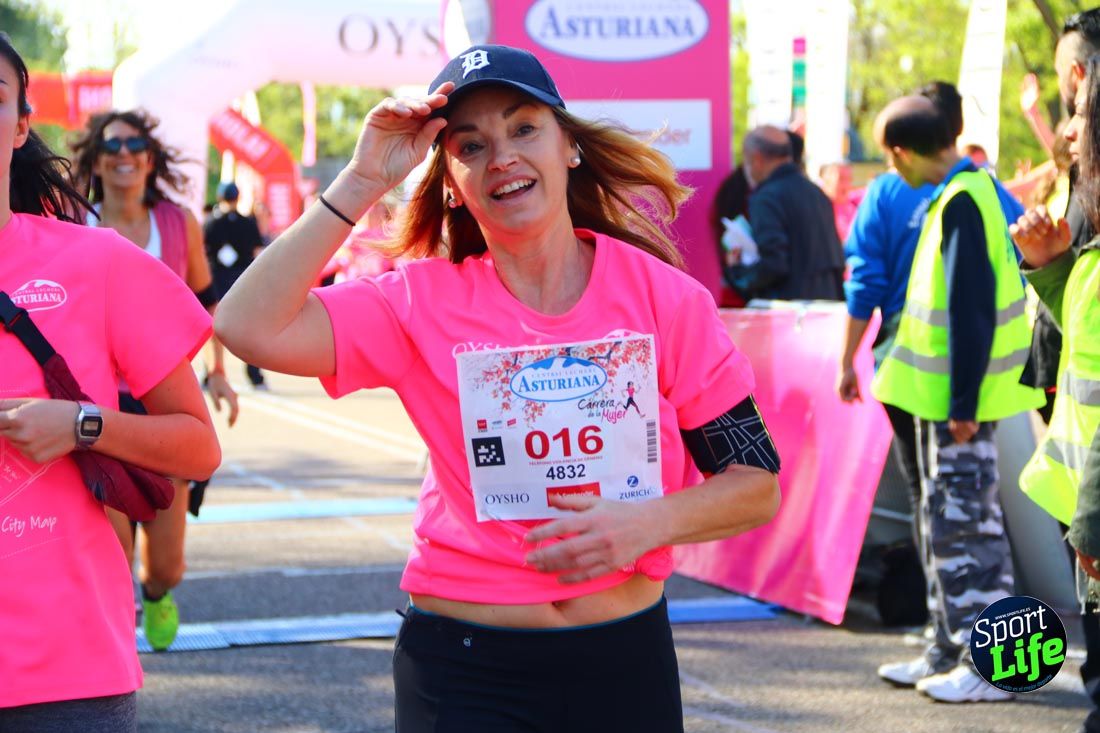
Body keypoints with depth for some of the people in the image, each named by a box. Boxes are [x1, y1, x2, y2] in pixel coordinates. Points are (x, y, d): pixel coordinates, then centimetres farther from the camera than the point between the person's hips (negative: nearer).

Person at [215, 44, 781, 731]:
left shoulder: (662, 296, -4)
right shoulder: (424, 302, -5)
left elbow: (757, 485, 0)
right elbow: (251, 326, -19)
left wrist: (648, 523, -19)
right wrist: (364, 181, -16)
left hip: (626, 660, 1)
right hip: (467, 673, -1)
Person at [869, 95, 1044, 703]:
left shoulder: (960, 203, -19)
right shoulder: (969, 188, 11)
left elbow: (972, 312, -22)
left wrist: (964, 403, -21)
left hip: (956, 401, -10)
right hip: (943, 398, 10)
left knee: (965, 526, -5)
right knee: (946, 522, 15)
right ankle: (952, 650, 23)